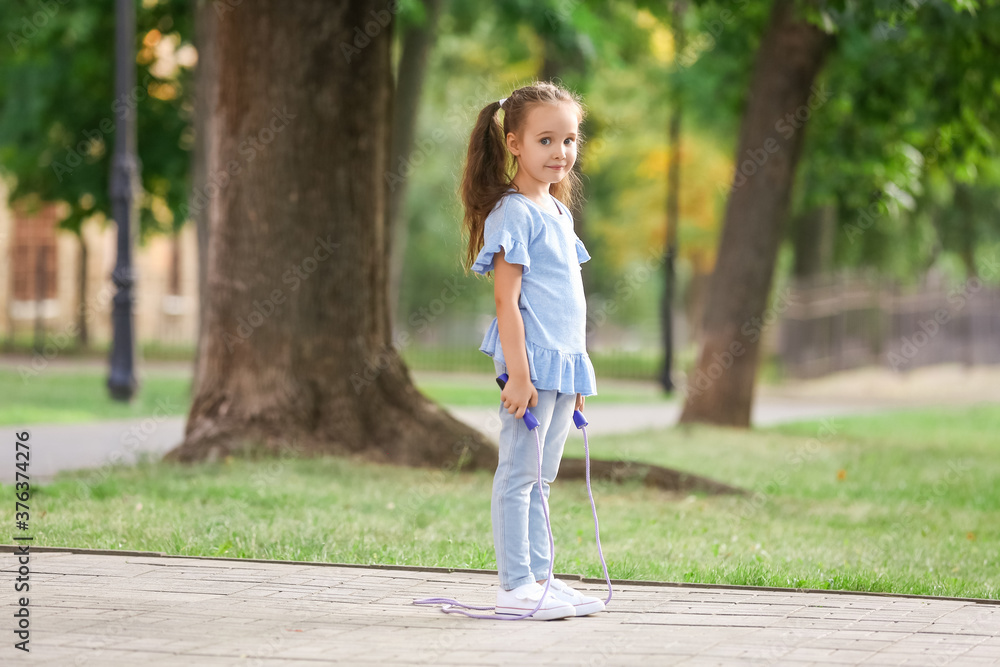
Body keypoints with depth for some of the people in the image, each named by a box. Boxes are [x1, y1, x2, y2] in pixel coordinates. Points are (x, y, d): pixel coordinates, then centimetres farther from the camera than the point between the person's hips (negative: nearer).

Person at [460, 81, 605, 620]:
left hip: (564, 365, 9)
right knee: (519, 474, -4)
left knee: (540, 478, 13)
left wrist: (579, 374, 20)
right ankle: (515, 587, -2)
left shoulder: (559, 211, 16)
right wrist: (518, 373, -21)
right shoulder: (514, 213, -11)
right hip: (531, 363, -9)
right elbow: (507, 299, -16)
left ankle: (539, 578, 18)